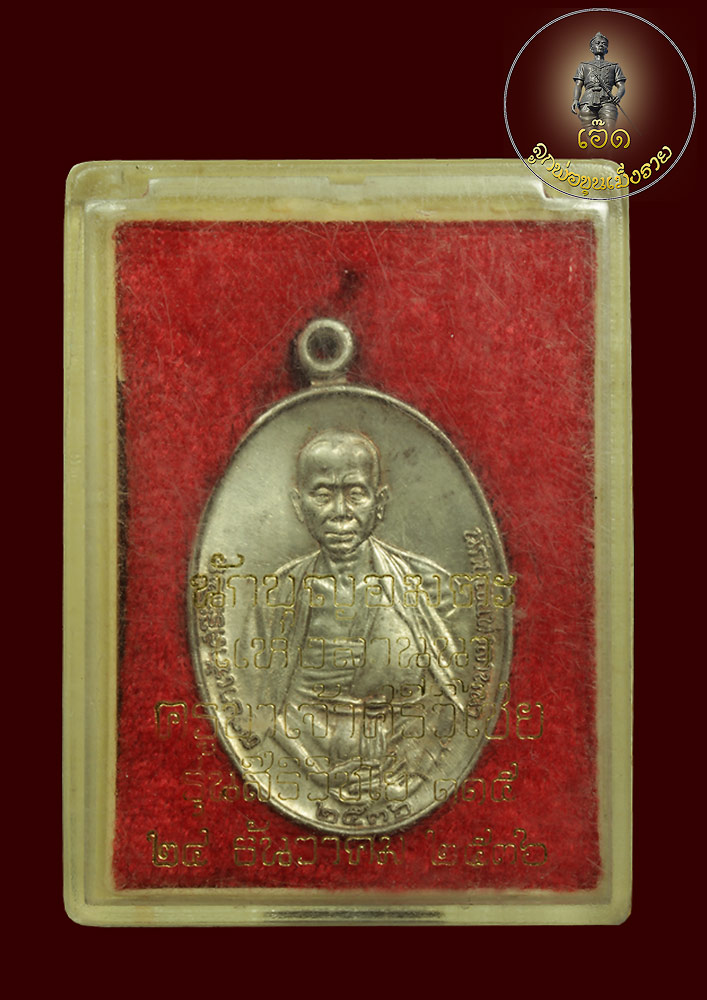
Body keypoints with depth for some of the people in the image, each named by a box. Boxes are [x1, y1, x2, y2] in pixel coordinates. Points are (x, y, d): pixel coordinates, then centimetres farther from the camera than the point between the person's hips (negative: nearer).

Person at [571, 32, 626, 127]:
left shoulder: (614, 67, 30)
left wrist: (618, 96, -8)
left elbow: (621, 86, 18)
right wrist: (575, 100, -6)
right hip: (588, 102, 0)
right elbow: (578, 85, 17)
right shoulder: (584, 66, 30)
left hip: (607, 102, 0)